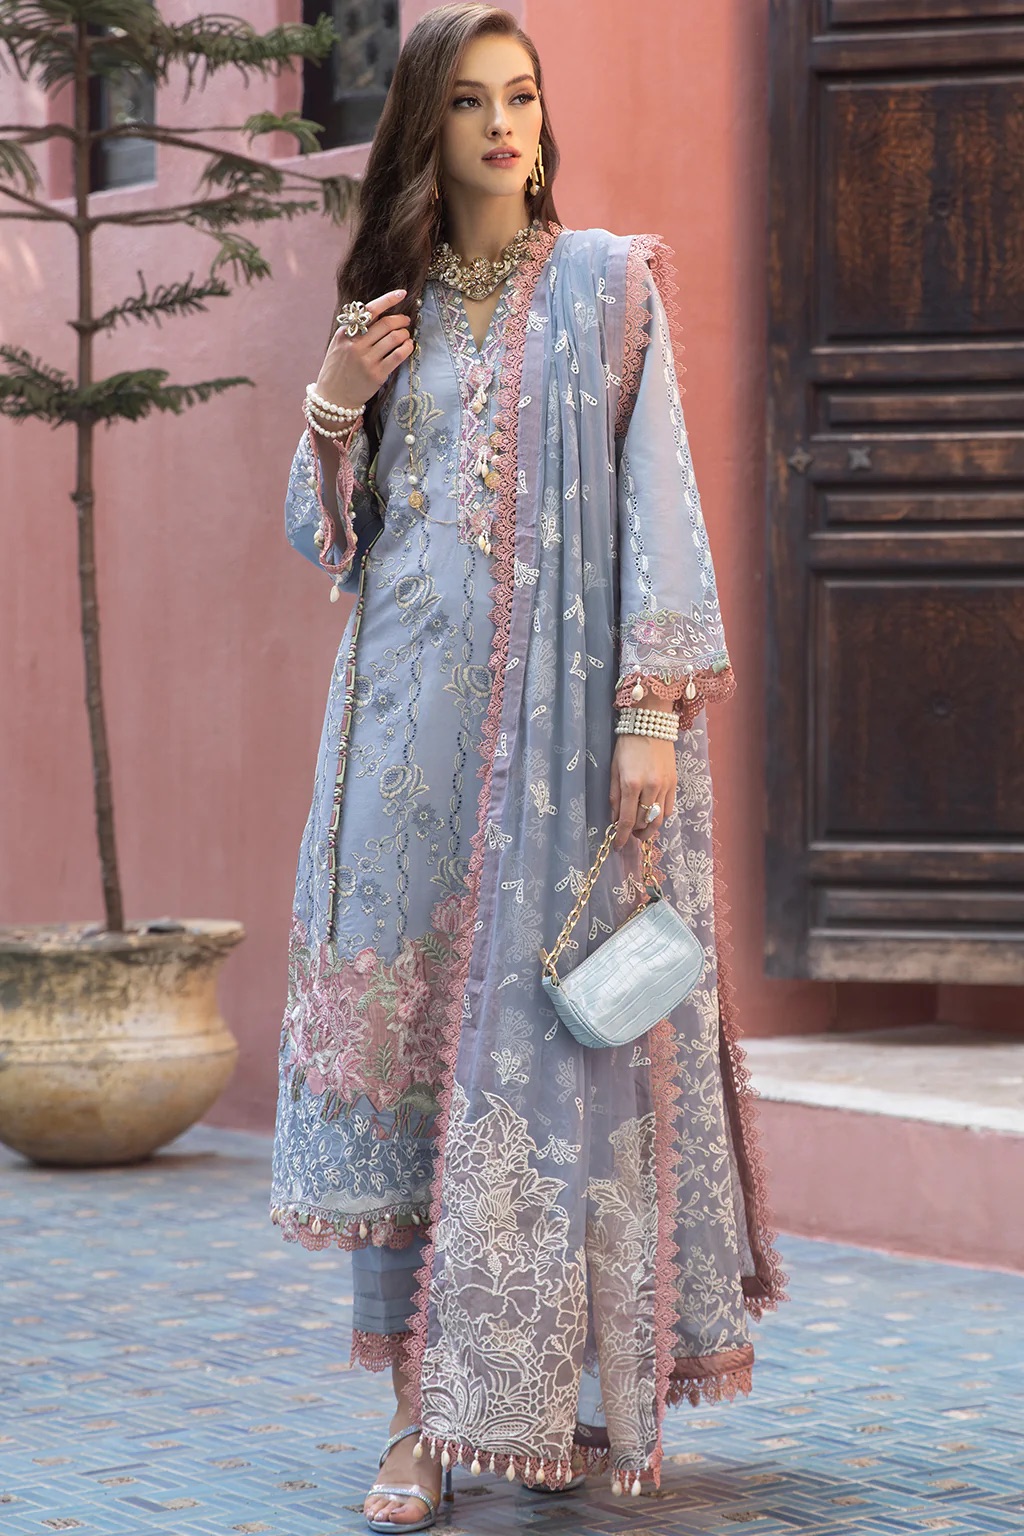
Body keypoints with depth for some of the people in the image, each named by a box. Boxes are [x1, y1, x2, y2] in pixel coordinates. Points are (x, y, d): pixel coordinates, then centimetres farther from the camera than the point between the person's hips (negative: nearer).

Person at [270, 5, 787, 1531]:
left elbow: (658, 501, -3)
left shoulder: (609, 284, 5)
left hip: (561, 717, -3)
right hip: (412, 719, 3)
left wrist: (653, 713, -13)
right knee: (404, 1043, -3)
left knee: (554, 1040, -4)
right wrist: (335, 406, -2)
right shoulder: (389, 305, 15)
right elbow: (324, 539, 17)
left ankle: (552, 1390, 8)